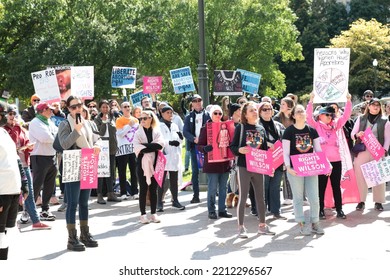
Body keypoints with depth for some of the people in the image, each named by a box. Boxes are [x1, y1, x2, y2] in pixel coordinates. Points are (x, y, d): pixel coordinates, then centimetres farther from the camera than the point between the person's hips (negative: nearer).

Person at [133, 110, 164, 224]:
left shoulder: (157, 132, 7)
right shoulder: (138, 133, 3)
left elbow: (160, 144, -10)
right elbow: (137, 147, -11)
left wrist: (145, 146, -14)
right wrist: (152, 146, -15)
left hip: (154, 163, 2)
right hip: (142, 163, -1)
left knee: (153, 189, 6)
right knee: (143, 189, 1)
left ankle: (153, 213, 13)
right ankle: (143, 214, 6)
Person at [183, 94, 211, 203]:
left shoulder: (208, 115, 6)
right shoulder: (189, 117, 11)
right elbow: (185, 131, 3)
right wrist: (194, 139, -15)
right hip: (194, 146, 2)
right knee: (195, 171, 2)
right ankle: (196, 195, 6)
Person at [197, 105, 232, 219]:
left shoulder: (225, 126, 9)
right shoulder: (206, 128, -4)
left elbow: (230, 141, 18)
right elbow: (199, 146, -6)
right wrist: (205, 148, -28)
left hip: (225, 163, 5)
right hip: (212, 163, -5)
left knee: (223, 188, 10)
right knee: (212, 188, -2)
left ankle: (222, 210, 19)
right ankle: (211, 211, 9)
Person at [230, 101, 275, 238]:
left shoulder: (261, 129, 10)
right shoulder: (240, 128, -3)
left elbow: (265, 148, 14)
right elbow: (233, 147, -5)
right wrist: (239, 150, -25)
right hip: (244, 167, -5)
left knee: (260, 196, 10)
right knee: (243, 197, -2)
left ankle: (262, 225, 20)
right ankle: (241, 227, 6)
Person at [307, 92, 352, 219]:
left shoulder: (335, 125, 12)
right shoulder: (316, 126, 1)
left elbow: (345, 116, 10)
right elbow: (309, 116, -13)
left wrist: (348, 101, 0)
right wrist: (311, 100, -21)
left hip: (336, 160, 4)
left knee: (336, 186, 9)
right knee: (321, 186, 4)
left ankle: (339, 209, 14)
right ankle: (321, 210, 10)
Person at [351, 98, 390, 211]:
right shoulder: (361, 119, 9)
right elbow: (352, 134, 9)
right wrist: (357, 135, -14)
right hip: (362, 151, 0)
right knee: (360, 176, -3)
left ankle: (378, 202, 9)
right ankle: (361, 201, 5)